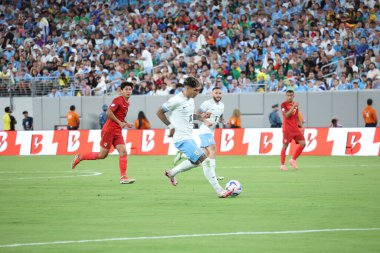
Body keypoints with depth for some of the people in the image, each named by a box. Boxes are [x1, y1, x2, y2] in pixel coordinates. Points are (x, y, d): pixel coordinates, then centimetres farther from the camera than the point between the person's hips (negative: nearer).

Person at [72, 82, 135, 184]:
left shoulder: (126, 103, 14)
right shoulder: (118, 100, -12)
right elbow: (109, 112, -22)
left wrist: (125, 124, 10)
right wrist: (119, 123, -20)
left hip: (117, 132, 8)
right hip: (109, 130, -8)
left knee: (123, 152, -8)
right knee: (102, 155, -2)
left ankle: (123, 177, -10)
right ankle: (79, 157, 16)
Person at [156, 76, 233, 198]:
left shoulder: (191, 99, 9)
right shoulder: (176, 100, -17)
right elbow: (159, 112, -10)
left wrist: (200, 116, 4)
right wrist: (171, 126, -15)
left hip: (189, 137, 10)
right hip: (182, 139, -10)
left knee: (195, 161, 27)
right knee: (205, 160, -15)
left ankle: (171, 173, 43)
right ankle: (219, 191, -13)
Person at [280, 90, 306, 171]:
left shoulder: (295, 104, 13)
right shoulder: (284, 104, -7)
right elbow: (286, 115, -19)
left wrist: (302, 126, 15)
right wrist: (293, 107, -25)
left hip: (296, 128, 6)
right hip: (287, 129, -6)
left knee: (303, 144, -2)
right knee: (285, 146, -4)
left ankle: (293, 160, 11)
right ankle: (282, 165, 3)